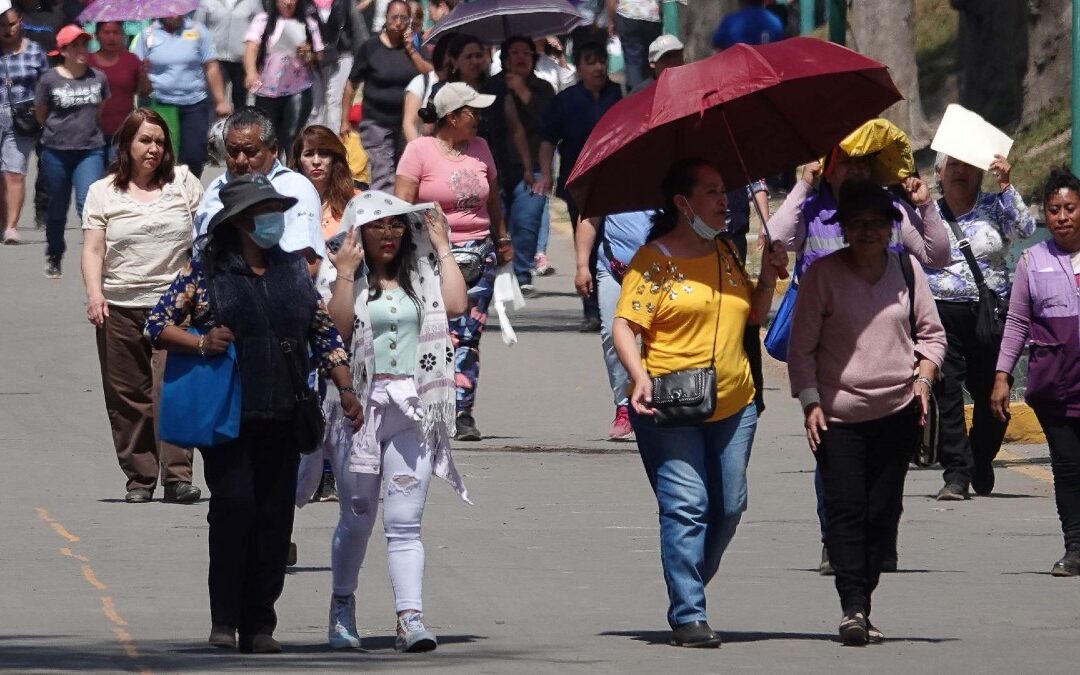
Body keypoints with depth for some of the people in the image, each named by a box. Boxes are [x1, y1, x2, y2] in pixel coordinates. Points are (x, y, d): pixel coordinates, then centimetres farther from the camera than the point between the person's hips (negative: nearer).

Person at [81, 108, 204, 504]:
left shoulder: (183, 182, 10)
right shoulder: (103, 193, 9)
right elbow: (93, 249, 3)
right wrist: (94, 293, -12)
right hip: (119, 308, 1)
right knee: (127, 396, 2)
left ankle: (177, 476, -15)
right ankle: (139, 478, 9)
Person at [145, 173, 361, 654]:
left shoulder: (294, 270, 13)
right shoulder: (205, 271, 0)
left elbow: (325, 333, 17)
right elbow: (156, 326, 0)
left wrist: (345, 388, 7)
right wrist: (201, 343, -17)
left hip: (282, 415, 4)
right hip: (227, 414, -4)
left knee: (275, 515, 2)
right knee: (233, 503, -15)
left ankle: (259, 624, 7)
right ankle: (224, 619, -7)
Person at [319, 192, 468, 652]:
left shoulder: (419, 277, 11)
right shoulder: (348, 279, 4)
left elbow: (455, 305, -7)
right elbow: (339, 325, -13)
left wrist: (442, 249, 0)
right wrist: (346, 274, -15)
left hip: (410, 410, 1)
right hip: (359, 407, -1)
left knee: (404, 522, -6)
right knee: (357, 517, 9)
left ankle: (410, 618, -14)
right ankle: (342, 609, 27)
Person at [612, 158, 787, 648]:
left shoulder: (726, 254, 14)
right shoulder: (653, 260, -6)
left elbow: (752, 314, 24)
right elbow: (625, 326, -11)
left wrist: (768, 278, 6)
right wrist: (641, 379, -26)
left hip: (733, 405, 7)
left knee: (728, 507, 8)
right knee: (686, 505, -13)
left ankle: (691, 587, 27)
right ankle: (688, 616, -12)